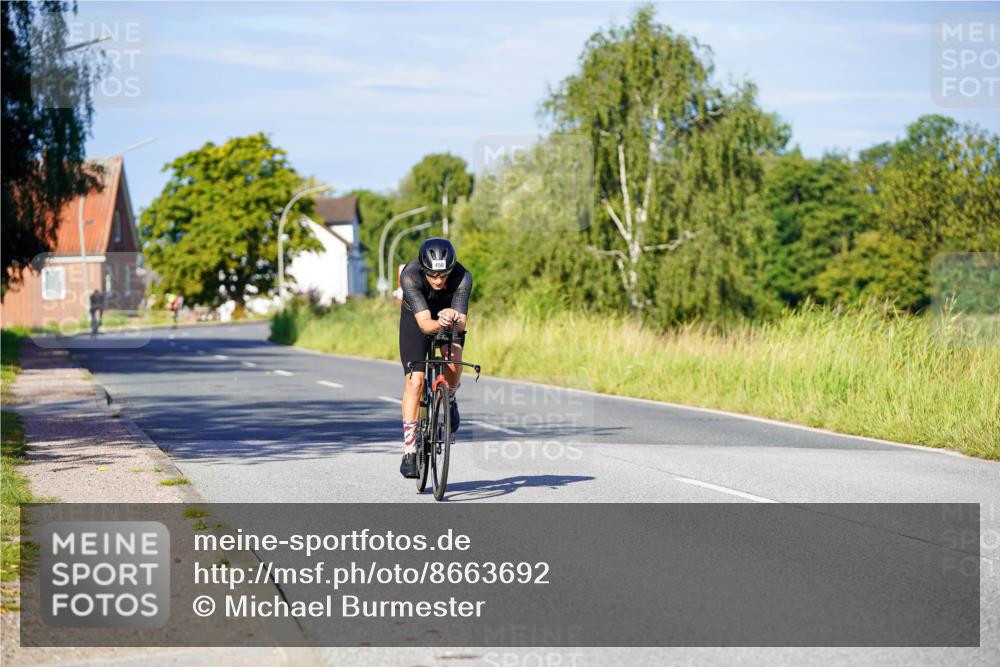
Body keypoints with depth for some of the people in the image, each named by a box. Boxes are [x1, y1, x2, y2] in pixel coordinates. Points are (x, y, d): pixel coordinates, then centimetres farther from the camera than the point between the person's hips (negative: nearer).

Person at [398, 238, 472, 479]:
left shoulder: (462, 277, -33)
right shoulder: (410, 276, -37)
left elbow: (461, 323, -36)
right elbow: (424, 323, -43)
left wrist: (454, 320, -59)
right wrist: (439, 324, -64)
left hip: (449, 313, 1)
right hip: (416, 317, -1)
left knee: (454, 364, -27)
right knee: (415, 381, -13)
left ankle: (449, 400, 9)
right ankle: (409, 452, -6)